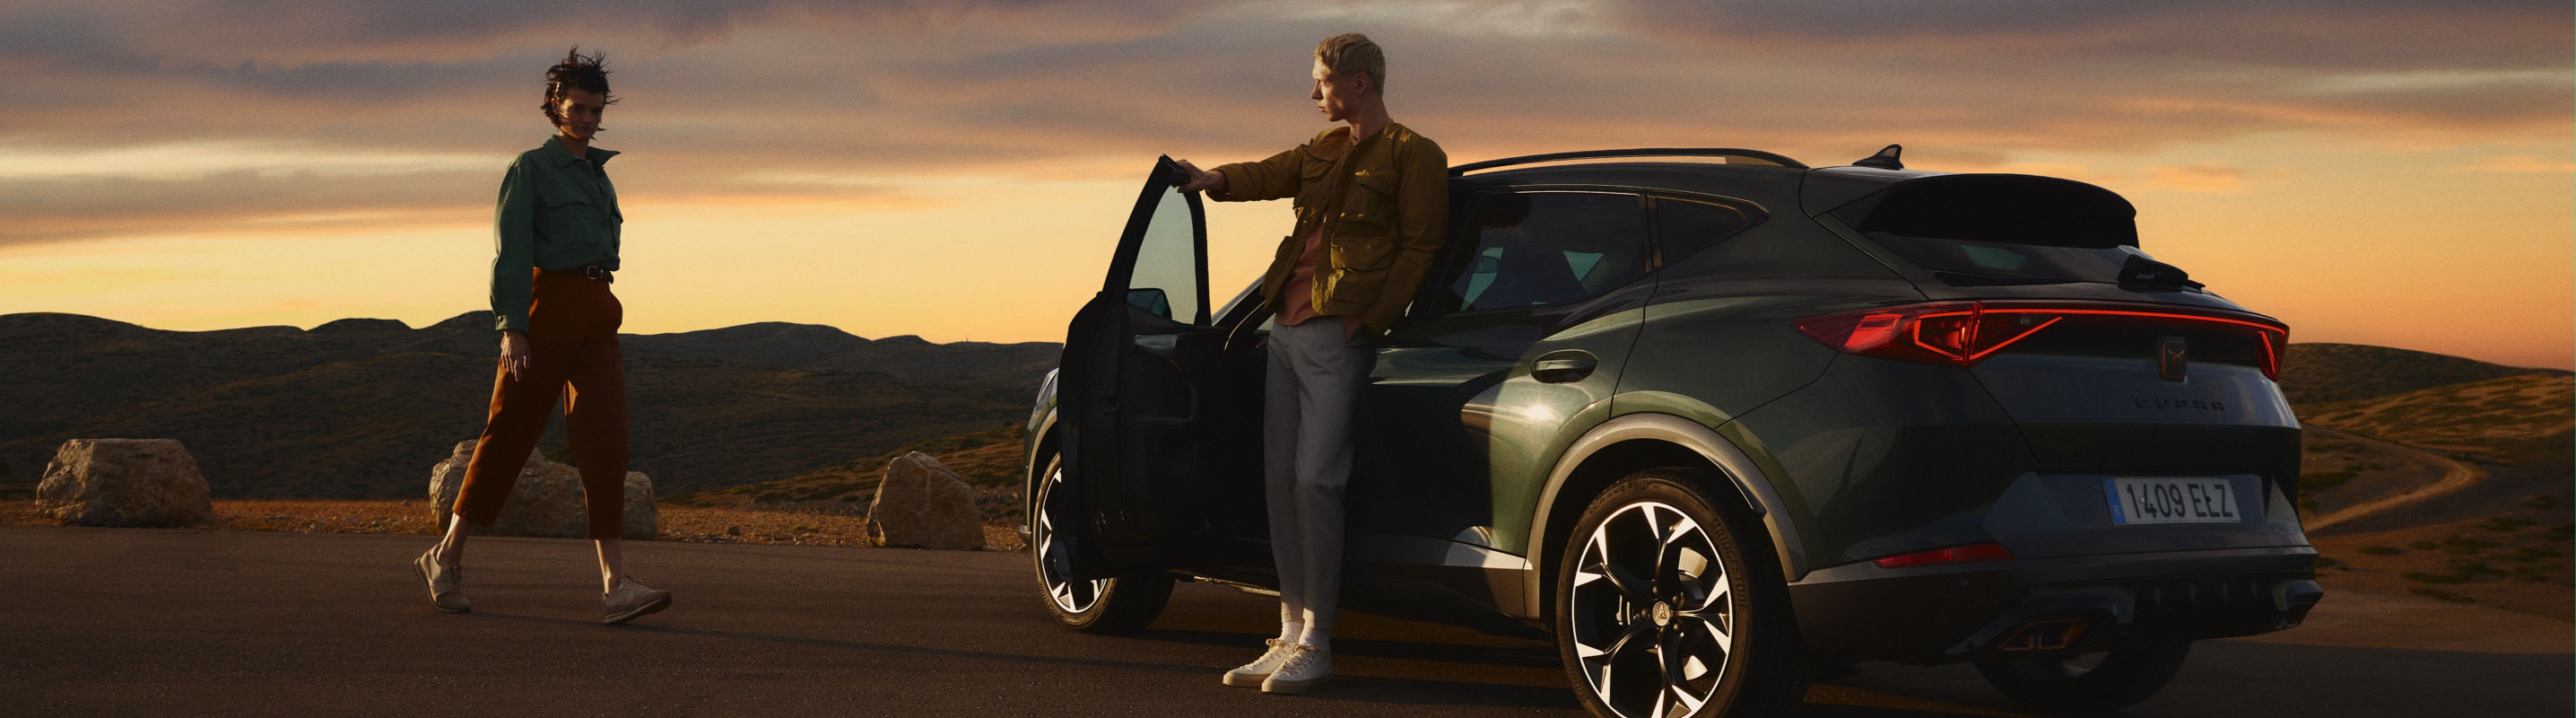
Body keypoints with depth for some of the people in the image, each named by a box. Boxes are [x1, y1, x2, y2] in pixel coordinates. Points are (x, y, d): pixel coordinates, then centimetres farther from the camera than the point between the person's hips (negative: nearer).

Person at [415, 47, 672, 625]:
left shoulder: (597, 173, 19)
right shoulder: (530, 169, -2)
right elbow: (511, 252, -10)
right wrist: (512, 329, -18)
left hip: (596, 315, 6)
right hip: (545, 306, -6)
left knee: (606, 439, -8)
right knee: (511, 433, 0)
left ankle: (616, 584, -16)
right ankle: (446, 557, 17)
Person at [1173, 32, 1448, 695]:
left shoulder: (1412, 156, -2)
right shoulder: (1325, 149, 21)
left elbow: (1420, 249, -6)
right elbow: (1271, 175, 8)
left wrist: (1367, 317, -13)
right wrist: (1216, 180, -11)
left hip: (1338, 335, -8)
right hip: (1287, 327, 8)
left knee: (1314, 478, -13)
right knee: (1280, 481, 6)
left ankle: (1316, 644, -6)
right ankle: (1292, 633, 12)